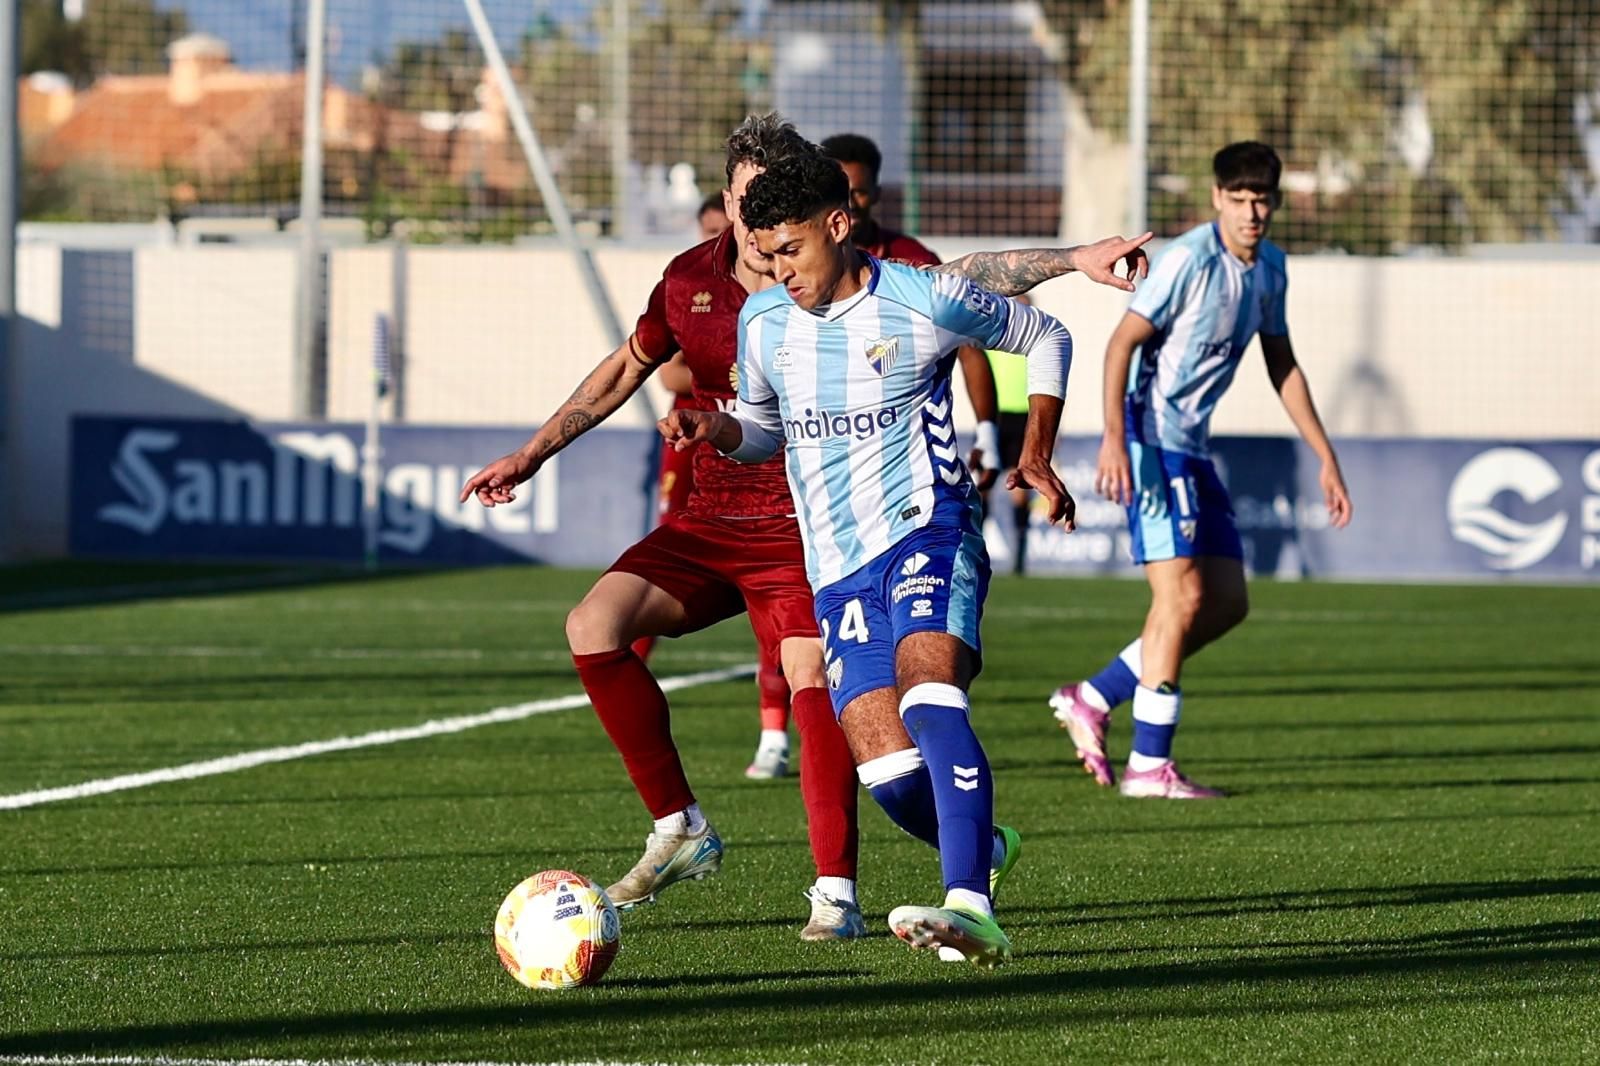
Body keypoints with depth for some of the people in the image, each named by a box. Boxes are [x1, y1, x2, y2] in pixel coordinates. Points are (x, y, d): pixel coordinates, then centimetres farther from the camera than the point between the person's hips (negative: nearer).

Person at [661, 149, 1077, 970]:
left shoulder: (927, 304, -5)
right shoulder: (762, 322, 7)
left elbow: (1046, 339, 11)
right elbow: (765, 427, 24)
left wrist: (1037, 453, 4)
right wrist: (714, 430, 2)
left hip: (927, 533, -5)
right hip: (837, 571, 5)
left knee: (928, 691, -32)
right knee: (889, 775, -8)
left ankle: (972, 909, -44)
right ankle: (978, 852, 26)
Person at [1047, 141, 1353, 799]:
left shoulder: (1269, 268, 11)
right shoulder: (1189, 259, -14)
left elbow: (1282, 367, 21)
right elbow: (1123, 342, -16)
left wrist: (1326, 459, 19)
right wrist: (1114, 437, -27)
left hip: (1194, 449, 9)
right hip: (1153, 440, -9)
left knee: (1227, 603, 6)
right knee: (1181, 597, -13)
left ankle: (1092, 700, 13)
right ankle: (1149, 766, -9)